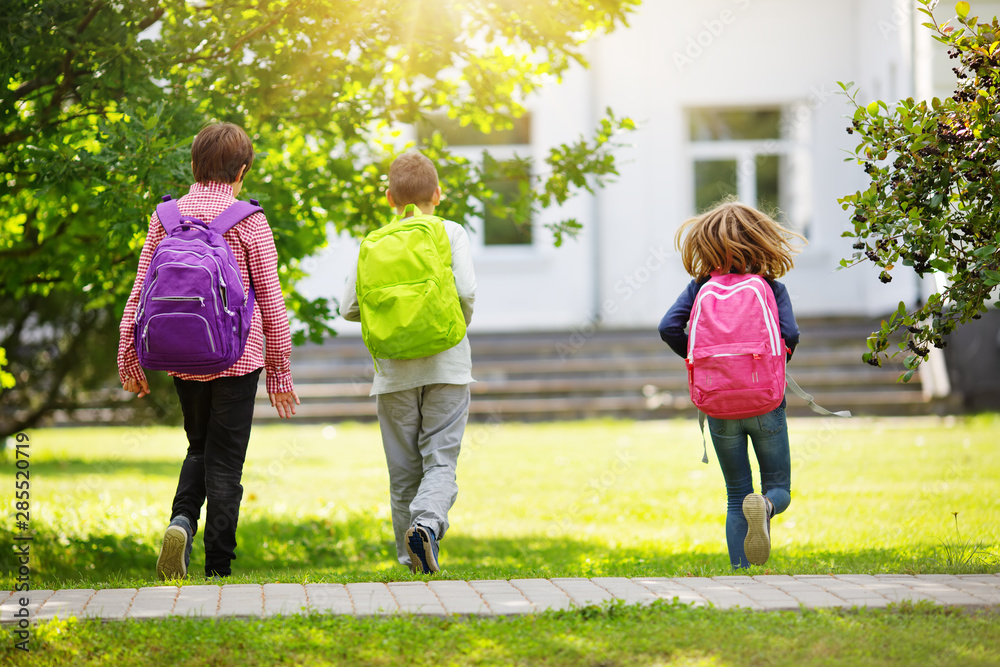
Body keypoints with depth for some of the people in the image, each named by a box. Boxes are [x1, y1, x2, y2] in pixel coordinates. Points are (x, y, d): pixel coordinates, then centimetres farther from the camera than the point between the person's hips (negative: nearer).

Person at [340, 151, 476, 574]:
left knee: (403, 469, 8)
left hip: (395, 372, 2)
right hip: (446, 366, -2)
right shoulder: (450, 234, 0)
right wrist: (459, 324, 9)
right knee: (441, 459, -2)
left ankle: (411, 558, 9)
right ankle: (428, 523, -28)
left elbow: (350, 308, 3)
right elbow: (466, 291, -11)